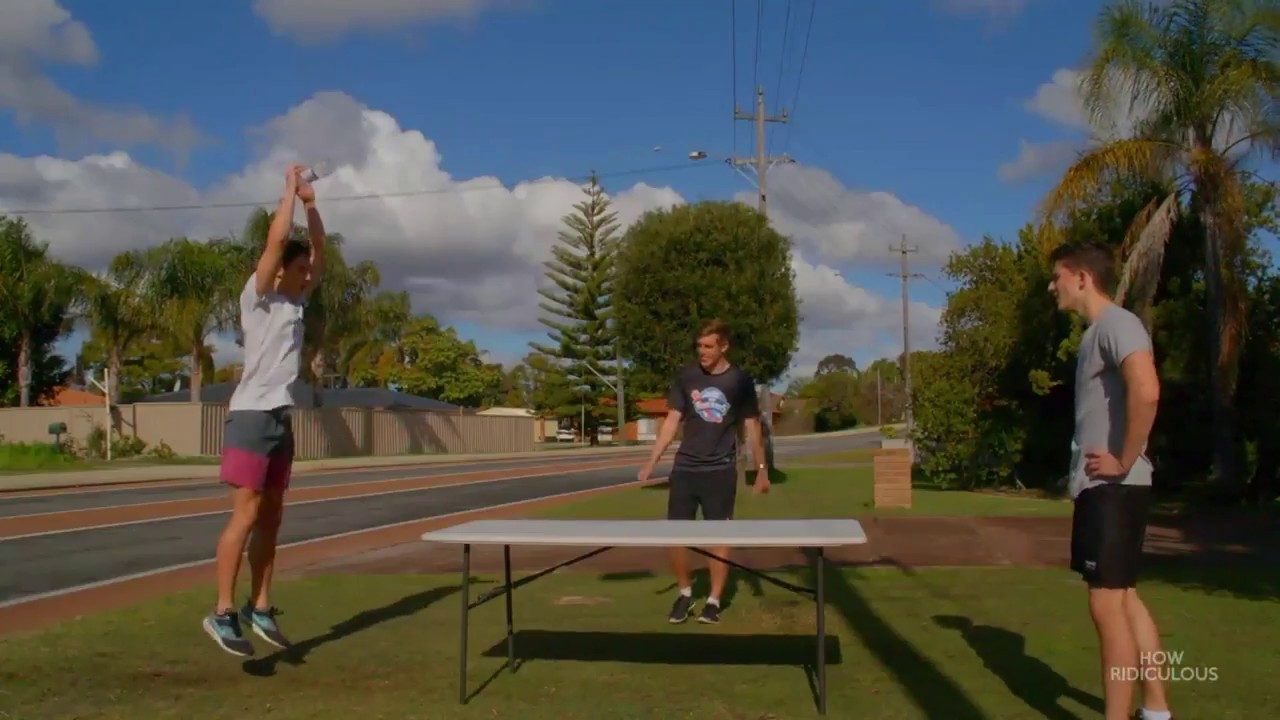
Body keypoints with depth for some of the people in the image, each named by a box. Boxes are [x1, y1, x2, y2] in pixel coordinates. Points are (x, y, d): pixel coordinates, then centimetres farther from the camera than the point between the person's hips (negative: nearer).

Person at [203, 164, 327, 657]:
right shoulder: (256, 296, -5)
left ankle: (259, 608, 15)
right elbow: (277, 239, -16)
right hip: (252, 415, -8)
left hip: (281, 418, 8)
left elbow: (319, 252, 17)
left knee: (271, 518, 9)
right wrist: (290, 189, -6)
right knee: (246, 514, -11)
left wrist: (310, 201, 10)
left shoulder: (296, 301, 15)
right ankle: (222, 612, -7)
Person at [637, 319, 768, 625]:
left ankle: (714, 600, 14)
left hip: (721, 470, -2)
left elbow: (752, 427, 4)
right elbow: (672, 421, 5)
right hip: (684, 468, 2)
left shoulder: (740, 381, -3)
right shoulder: (686, 377, 1)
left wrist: (761, 469, 2)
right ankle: (684, 592, 21)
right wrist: (652, 461, -2)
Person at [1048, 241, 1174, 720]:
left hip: (1114, 488, -10)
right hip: (1099, 486, 10)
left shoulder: (1116, 323, -13)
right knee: (1124, 597, 15)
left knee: (1107, 603, -6)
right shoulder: (1095, 332, 17)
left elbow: (1146, 392, -29)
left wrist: (1125, 462, -21)